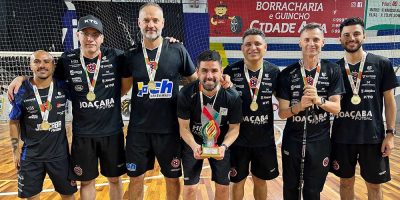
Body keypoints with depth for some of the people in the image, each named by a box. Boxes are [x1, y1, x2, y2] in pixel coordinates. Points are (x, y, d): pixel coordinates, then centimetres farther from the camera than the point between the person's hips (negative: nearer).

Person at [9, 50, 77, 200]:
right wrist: (15, 149, 2)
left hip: (60, 153, 1)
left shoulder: (63, 87, -6)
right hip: (31, 155, 0)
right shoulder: (22, 91, -6)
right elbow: (14, 122, 3)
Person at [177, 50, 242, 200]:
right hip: (193, 143, -1)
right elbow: (184, 127, -15)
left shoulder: (232, 97, -21)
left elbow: (234, 128, -11)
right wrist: (194, 146, -32)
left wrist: (224, 146, -29)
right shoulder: (185, 94, -22)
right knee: (190, 187, 5)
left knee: (223, 186, 12)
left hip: (220, 144, 1)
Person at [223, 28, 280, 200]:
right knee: (238, 181, 16)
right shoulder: (231, 71, -11)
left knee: (260, 180, 20)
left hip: (264, 138, 2)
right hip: (238, 138, -1)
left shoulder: (273, 72, -5)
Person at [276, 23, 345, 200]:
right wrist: (299, 106, -28)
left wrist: (319, 100, -26)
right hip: (292, 140, 0)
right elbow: (282, 112, -8)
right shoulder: (287, 73, -7)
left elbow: (336, 108, -6)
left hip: (320, 141, 0)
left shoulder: (332, 71, -3)